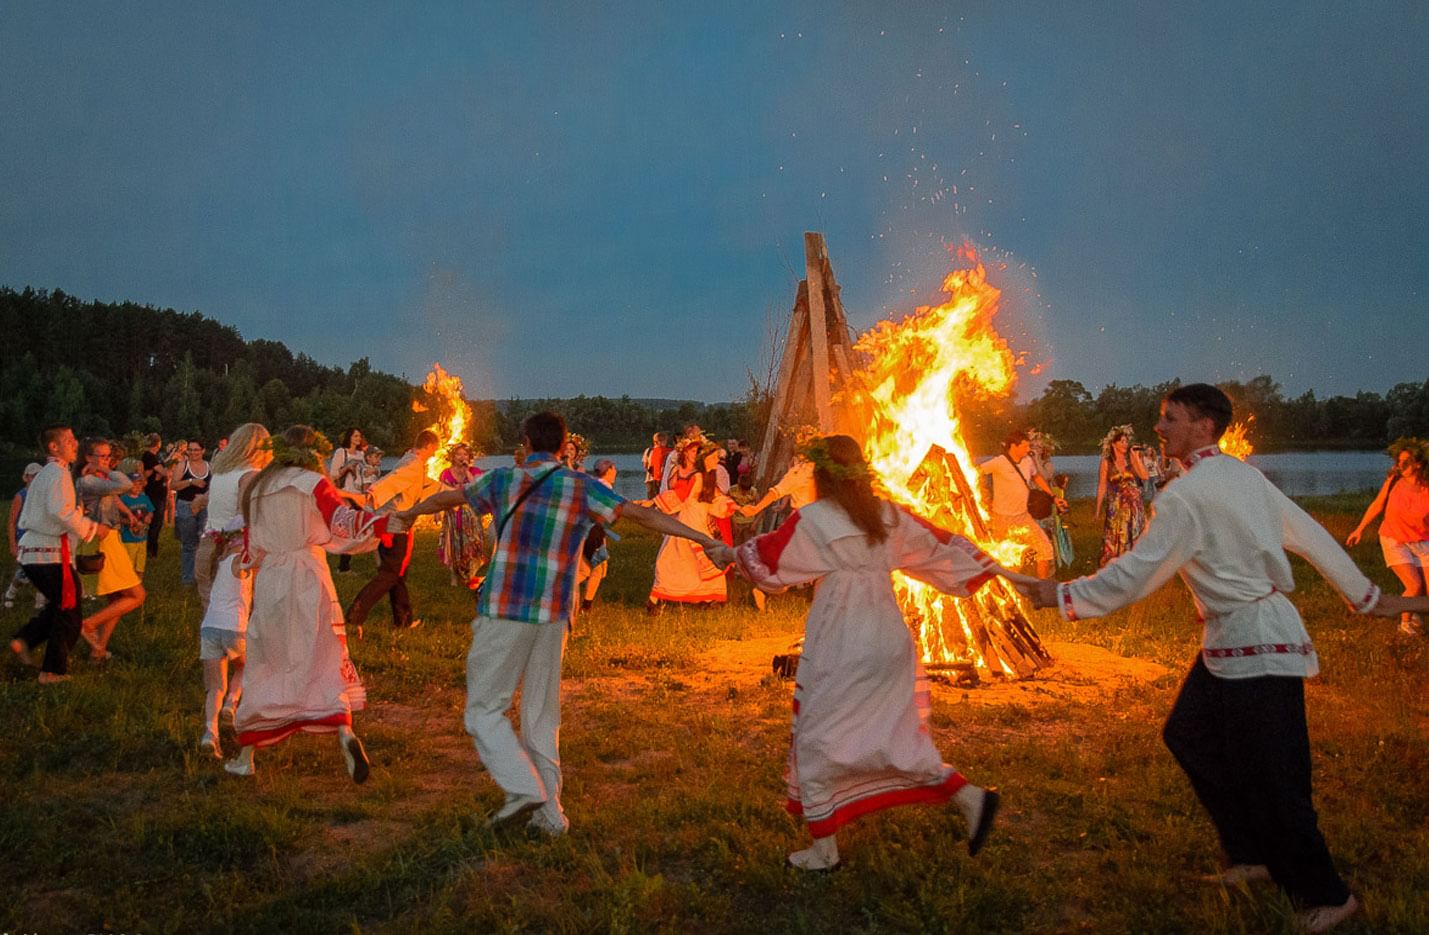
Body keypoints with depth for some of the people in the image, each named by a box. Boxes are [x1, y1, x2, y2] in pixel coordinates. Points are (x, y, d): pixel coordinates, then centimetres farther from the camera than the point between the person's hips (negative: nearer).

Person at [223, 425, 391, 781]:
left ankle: (246, 755, 15)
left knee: (263, 665, 11)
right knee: (325, 659, -2)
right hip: (308, 578, -3)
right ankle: (344, 731, -23)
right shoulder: (314, 483, -1)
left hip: (268, 583, 3)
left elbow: (251, 542, 16)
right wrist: (383, 522, -26)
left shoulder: (256, 488, 13)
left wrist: (246, 565, 32)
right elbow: (343, 520, -16)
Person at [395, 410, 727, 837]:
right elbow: (644, 515, -1)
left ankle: (523, 788, -10)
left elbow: (445, 498, 20)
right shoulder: (583, 487, 2)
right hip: (553, 616, 3)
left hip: (503, 612, -3)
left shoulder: (503, 479, 3)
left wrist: (410, 513, 39)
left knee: (484, 709, 6)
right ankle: (549, 812, 15)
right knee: (542, 714, 13)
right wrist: (703, 538, 4)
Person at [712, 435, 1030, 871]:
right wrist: (1005, 572, 17)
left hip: (840, 649, -6)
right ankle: (970, 798, 8)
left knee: (817, 741, 8)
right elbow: (942, 545, 9)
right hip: (891, 642, 6)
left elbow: (764, 559, -1)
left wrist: (729, 553, 19)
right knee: (894, 736, 18)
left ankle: (824, 849, 15)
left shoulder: (812, 520, -11)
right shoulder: (887, 515, 4)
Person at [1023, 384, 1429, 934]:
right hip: (1233, 639, 9)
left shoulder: (1186, 496, -17)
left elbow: (1135, 574, -16)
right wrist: (1369, 598, 21)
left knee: (1270, 778, 0)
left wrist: (1063, 596, -7)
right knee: (1189, 735, 16)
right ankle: (1254, 856, 27)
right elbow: (1312, 537, 12)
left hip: (1255, 641, -9)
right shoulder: (1244, 476, 8)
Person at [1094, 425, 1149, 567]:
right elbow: (1102, 486, -1)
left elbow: (1145, 476, -9)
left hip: (1135, 506, 2)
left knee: (1134, 538, 6)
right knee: (1115, 540, -3)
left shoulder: (1132, 459, 3)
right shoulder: (1106, 462, -2)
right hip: (1116, 506, -2)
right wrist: (1098, 509, -4)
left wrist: (1136, 458, -10)